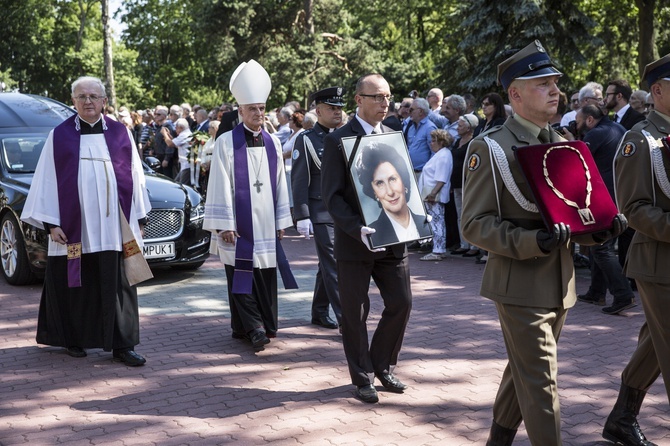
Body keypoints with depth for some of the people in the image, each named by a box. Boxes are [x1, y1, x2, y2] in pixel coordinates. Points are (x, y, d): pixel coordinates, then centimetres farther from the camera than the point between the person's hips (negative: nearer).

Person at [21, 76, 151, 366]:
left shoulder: (120, 133, 8)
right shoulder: (60, 136, 4)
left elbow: (135, 175, 10)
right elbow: (47, 180, 2)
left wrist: (140, 217, 8)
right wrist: (50, 223, -5)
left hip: (115, 227, 1)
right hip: (74, 227, -1)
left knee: (118, 286, 1)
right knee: (75, 286, 7)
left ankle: (122, 345, 8)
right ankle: (73, 340, 24)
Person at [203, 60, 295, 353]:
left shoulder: (272, 143, 9)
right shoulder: (226, 142, -4)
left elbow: (280, 184, 12)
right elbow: (220, 186, -7)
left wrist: (281, 221, 10)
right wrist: (224, 225, -11)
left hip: (266, 226, 4)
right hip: (239, 226, -4)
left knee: (266, 276, 5)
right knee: (242, 277, -3)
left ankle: (264, 326, 15)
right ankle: (254, 327, 0)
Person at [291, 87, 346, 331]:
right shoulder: (306, 140, -5)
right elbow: (299, 182, -8)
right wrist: (302, 217, -14)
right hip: (322, 214, -6)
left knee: (328, 265, 14)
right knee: (333, 266, -7)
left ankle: (319, 312, 25)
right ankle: (345, 319, -7)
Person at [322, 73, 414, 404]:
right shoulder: (338, 140, -6)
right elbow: (331, 195, -10)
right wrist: (357, 228, -23)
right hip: (355, 241, -5)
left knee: (401, 303, 5)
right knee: (355, 312, 5)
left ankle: (382, 366, 25)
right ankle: (362, 376, 20)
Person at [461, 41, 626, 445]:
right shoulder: (490, 149, -11)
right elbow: (475, 224, -14)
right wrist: (533, 242, -28)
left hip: (560, 284, 7)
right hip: (521, 285, -7)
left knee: (524, 371, 20)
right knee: (541, 381, -5)